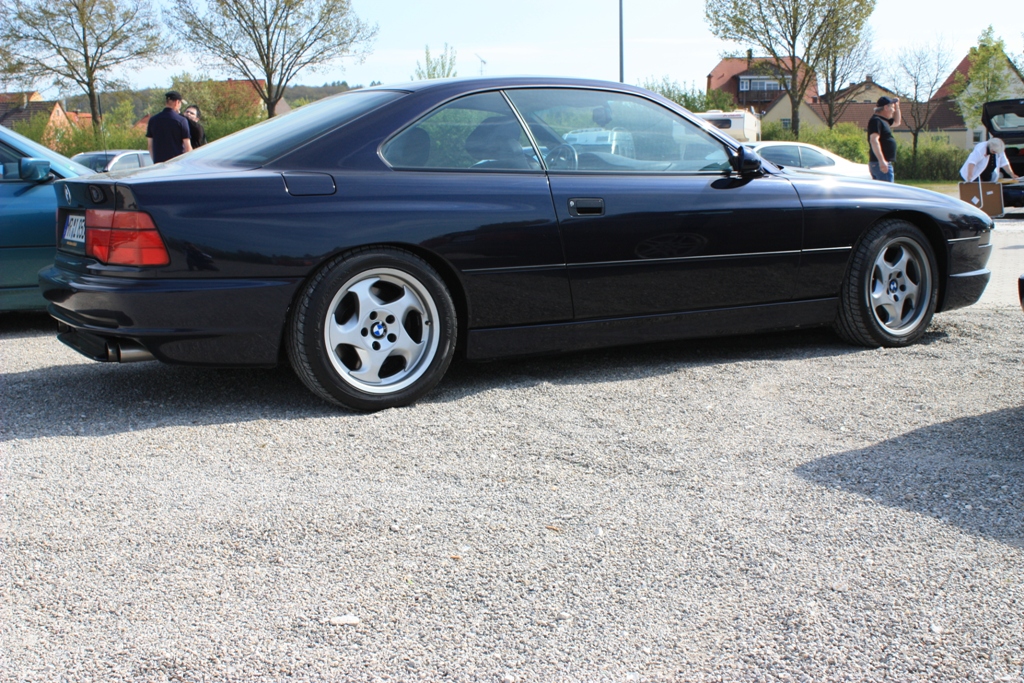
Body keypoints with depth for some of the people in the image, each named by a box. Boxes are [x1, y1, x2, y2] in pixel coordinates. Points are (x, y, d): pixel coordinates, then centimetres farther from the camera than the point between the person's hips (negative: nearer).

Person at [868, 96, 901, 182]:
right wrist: (881, 160, -32)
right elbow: (874, 140, -25)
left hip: (883, 163, 11)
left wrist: (897, 106, 24)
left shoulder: (883, 120, 19)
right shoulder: (876, 121, -13)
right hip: (881, 164, -11)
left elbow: (897, 121, 38)